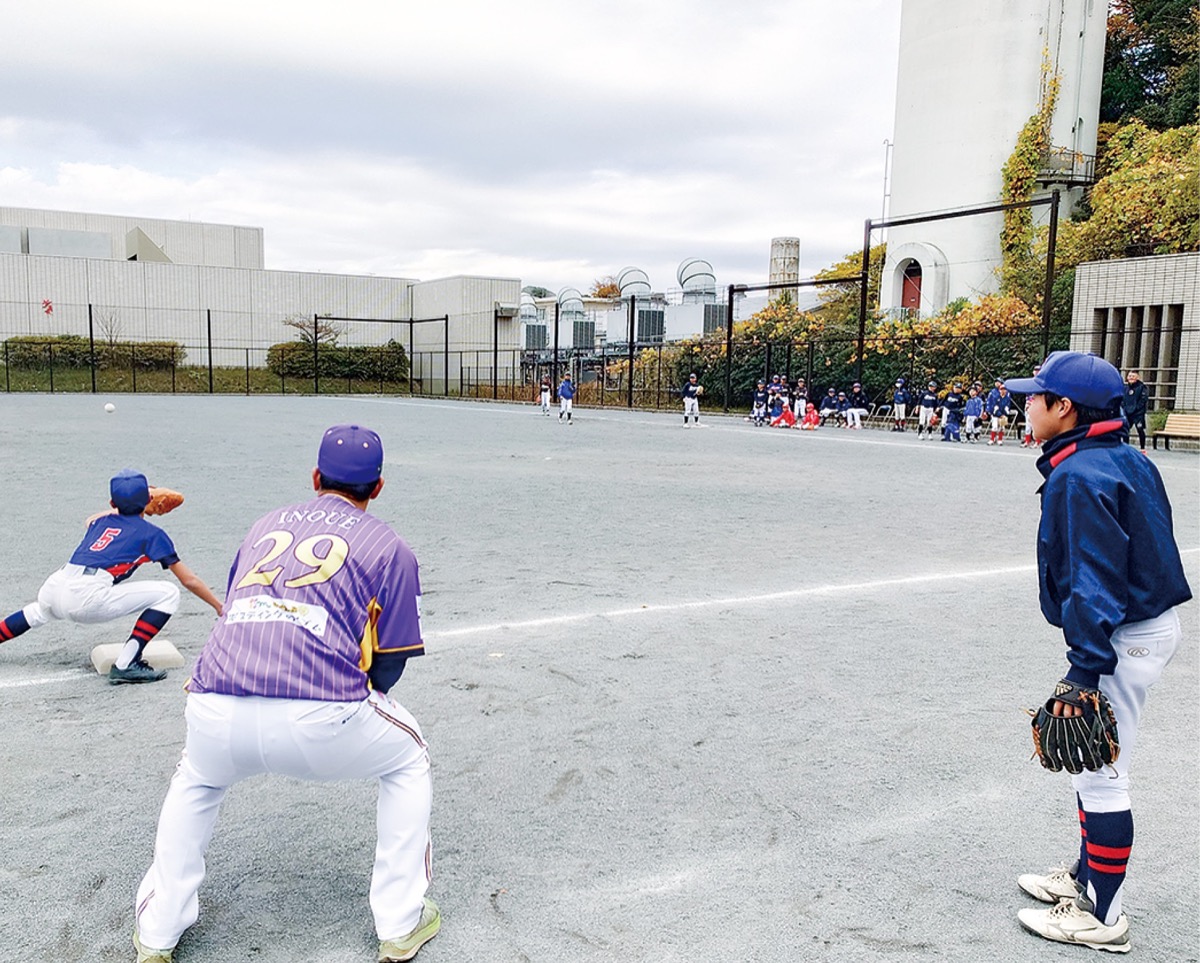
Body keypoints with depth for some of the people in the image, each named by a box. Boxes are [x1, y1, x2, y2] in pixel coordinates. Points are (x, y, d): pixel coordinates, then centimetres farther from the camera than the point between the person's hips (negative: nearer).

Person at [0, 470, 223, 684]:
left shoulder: (101, 522, 24)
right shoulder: (152, 533, 10)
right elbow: (189, 580, 10)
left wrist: (122, 507, 60)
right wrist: (220, 607, 18)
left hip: (52, 589, 7)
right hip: (87, 599, -7)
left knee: (42, 610, 43)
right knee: (168, 593, 0)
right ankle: (125, 665, -9)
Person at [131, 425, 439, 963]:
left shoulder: (265, 526, 25)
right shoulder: (388, 547, 13)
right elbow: (390, 664, 11)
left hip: (216, 716, 4)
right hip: (320, 721, -3)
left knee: (196, 780, 39)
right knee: (407, 760, 27)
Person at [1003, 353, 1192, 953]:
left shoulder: (1079, 475, -22)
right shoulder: (1127, 461, 9)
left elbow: (1095, 582, -26)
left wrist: (1084, 671, -24)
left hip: (1122, 638, -10)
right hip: (1151, 623, 10)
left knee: (1099, 775, 1)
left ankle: (1101, 917, 13)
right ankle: (1088, 877, 37)